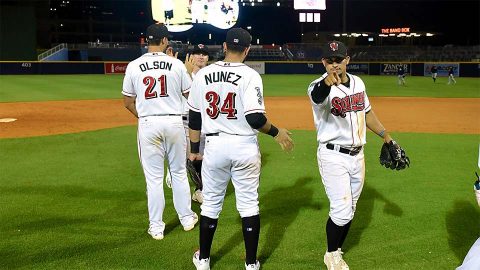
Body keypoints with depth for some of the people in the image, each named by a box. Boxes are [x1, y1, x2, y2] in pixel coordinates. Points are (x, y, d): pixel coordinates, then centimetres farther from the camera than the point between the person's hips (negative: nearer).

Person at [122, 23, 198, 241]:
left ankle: (156, 226, 12)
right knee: (179, 173, 16)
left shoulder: (134, 66, -1)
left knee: (154, 177, 6)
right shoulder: (177, 64, -3)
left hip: (148, 124, 0)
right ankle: (187, 218, 27)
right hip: (174, 122, 1)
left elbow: (128, 102, 4)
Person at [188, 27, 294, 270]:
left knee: (211, 203, 15)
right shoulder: (250, 75, -10)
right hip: (244, 147, -2)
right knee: (248, 204, 10)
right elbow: (255, 118, -18)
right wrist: (276, 132, -1)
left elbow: (194, 117, 6)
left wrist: (194, 148, 16)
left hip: (214, 145, 3)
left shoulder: (203, 74, 1)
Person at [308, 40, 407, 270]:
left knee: (349, 210, 13)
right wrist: (328, 82, -65)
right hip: (333, 156, -6)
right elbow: (318, 95, -43)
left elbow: (366, 111, 19)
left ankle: (335, 252, 29)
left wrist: (385, 135, 18)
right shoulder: (320, 86, -17)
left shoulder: (358, 82, 5)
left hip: (357, 155, 6)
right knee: (341, 209, -9)